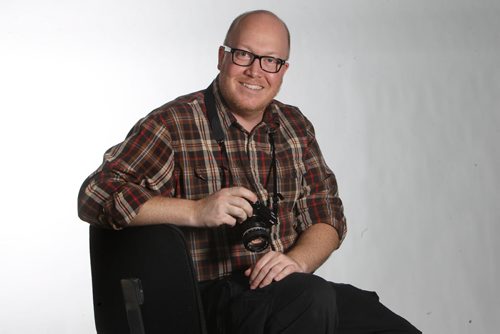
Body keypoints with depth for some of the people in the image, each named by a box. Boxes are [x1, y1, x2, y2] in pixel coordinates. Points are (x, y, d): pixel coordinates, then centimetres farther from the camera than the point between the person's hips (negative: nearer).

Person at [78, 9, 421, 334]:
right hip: (211, 295, -6)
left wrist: (297, 261, -11)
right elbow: (95, 196, -12)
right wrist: (197, 211, -22)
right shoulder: (172, 125, -4)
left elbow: (327, 216, 12)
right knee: (312, 298, -35)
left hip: (289, 282, 6)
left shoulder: (296, 126, 14)